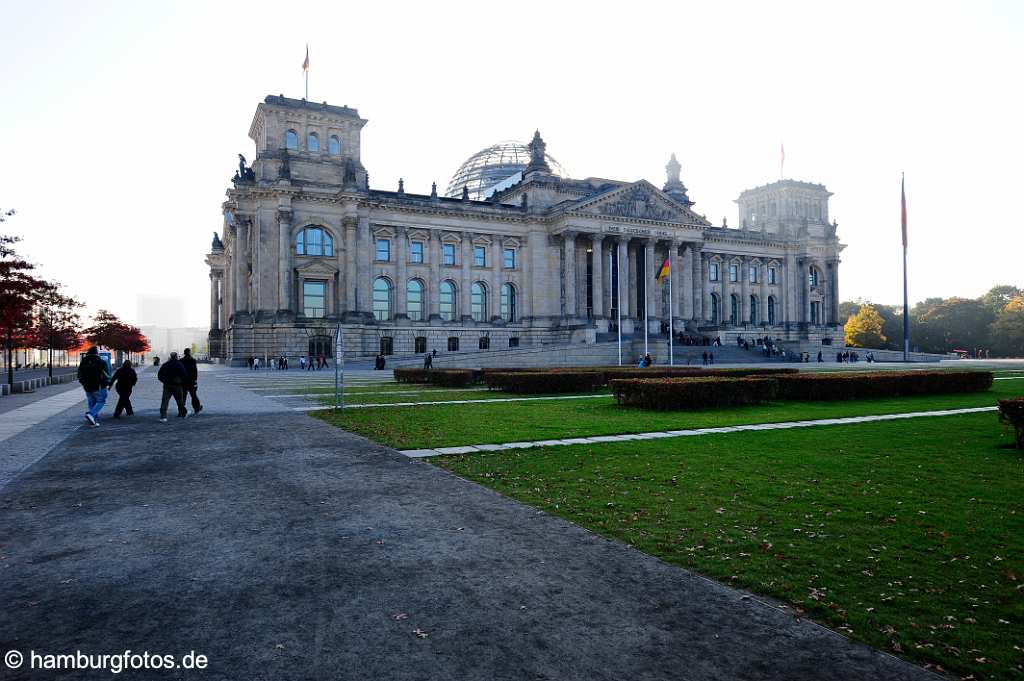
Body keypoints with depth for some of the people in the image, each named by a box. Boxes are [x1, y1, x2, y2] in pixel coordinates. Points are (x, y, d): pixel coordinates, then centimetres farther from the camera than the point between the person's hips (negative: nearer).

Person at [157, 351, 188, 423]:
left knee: (164, 400, -4)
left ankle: (163, 416, -16)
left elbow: (159, 375, 10)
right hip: (176, 385, -2)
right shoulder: (178, 364, -8)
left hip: (167, 385, 3)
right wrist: (184, 381, 3)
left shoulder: (165, 364, 6)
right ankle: (183, 413, 31)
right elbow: (184, 375, -15)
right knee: (180, 400, 14)